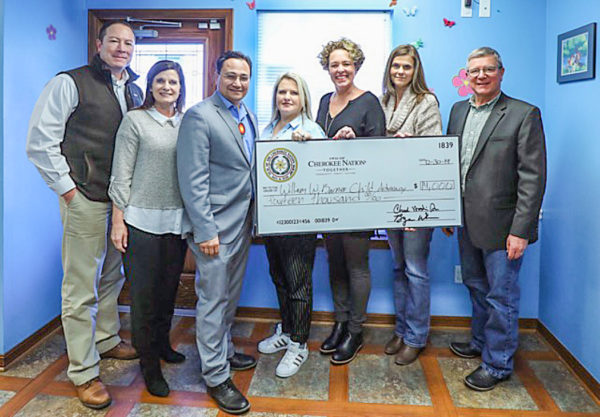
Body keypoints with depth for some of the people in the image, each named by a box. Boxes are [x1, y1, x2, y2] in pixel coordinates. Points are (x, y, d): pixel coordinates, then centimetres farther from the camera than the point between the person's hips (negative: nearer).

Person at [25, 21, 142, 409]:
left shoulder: (135, 92, 13)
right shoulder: (70, 83, -6)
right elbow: (39, 141, -8)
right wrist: (66, 187, -10)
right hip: (86, 199, -6)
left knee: (112, 277, 19)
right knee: (82, 287, 1)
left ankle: (107, 340, 39)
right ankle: (84, 372, 14)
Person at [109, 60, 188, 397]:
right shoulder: (135, 120, -1)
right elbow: (121, 175, -4)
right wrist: (118, 221, -8)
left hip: (178, 219, 4)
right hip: (142, 220, -4)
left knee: (169, 288, 14)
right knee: (144, 292, 3)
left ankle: (162, 344, 35)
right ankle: (149, 363, 18)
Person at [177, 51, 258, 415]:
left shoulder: (249, 117, 13)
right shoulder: (199, 117, -12)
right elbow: (193, 181, -16)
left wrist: (254, 218, 11)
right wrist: (206, 231, -19)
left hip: (243, 223, 8)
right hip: (215, 227, -8)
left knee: (231, 295, 20)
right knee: (213, 300, 3)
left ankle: (225, 350, 39)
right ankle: (216, 375, 18)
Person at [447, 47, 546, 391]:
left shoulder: (524, 114, -10)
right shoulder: (458, 110, 9)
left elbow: (533, 177, -13)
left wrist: (520, 230, -17)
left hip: (501, 225, -6)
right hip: (467, 221, 6)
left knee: (501, 297, 6)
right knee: (477, 287, 22)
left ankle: (497, 364, 24)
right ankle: (480, 342, 43)